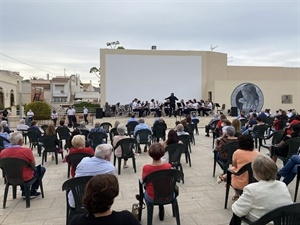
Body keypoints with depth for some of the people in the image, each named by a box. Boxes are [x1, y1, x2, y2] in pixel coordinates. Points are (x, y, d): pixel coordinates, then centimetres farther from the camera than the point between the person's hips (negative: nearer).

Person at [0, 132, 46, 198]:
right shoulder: (27, 150, -24)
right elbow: (33, 165, -11)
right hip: (25, 178, -5)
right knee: (42, 169, 21)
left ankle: (24, 192, 34)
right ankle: (32, 192, 23)